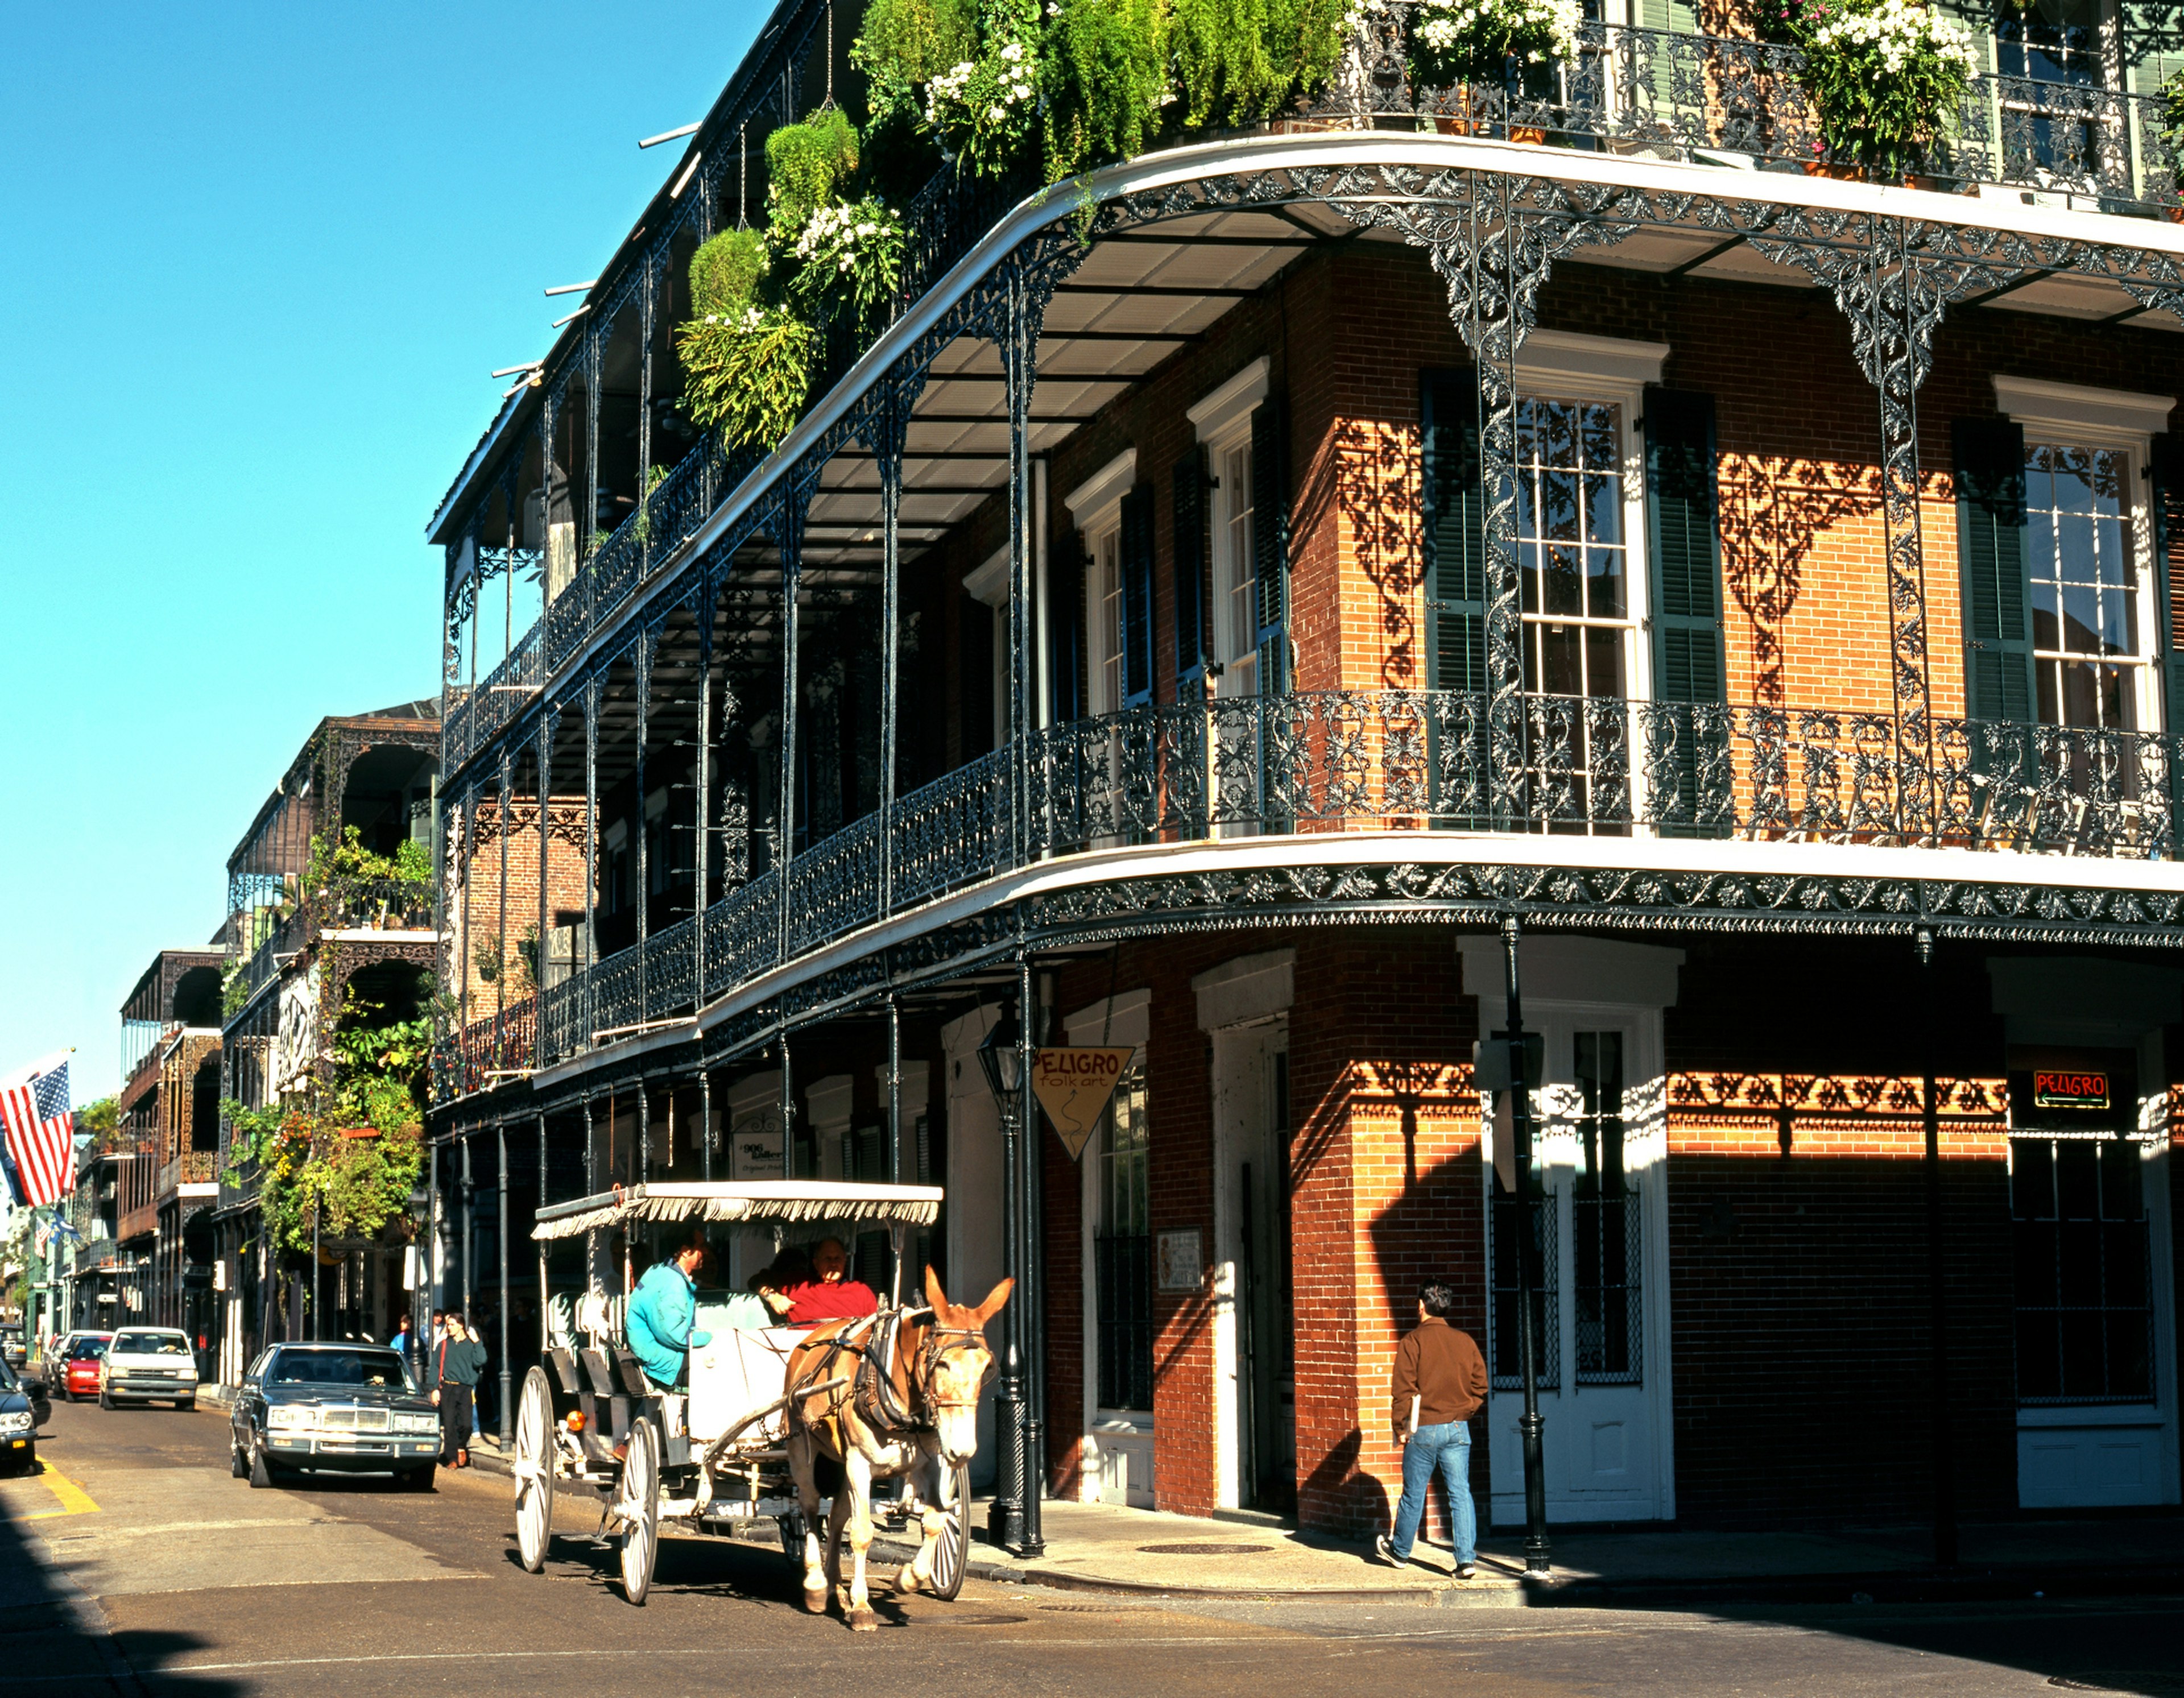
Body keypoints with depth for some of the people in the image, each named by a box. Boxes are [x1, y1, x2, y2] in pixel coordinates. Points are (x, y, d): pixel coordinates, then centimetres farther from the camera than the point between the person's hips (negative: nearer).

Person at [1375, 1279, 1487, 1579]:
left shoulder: (1413, 1341, -9)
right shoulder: (1464, 1341, 3)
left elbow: (1404, 1389, -10)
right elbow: (1480, 1385, 6)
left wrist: (1401, 1427, -2)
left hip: (1423, 1430, -3)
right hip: (1458, 1428, 3)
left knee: (1414, 1494, 10)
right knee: (1461, 1493, 2)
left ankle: (1400, 1551, 28)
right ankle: (1467, 1558, -7)